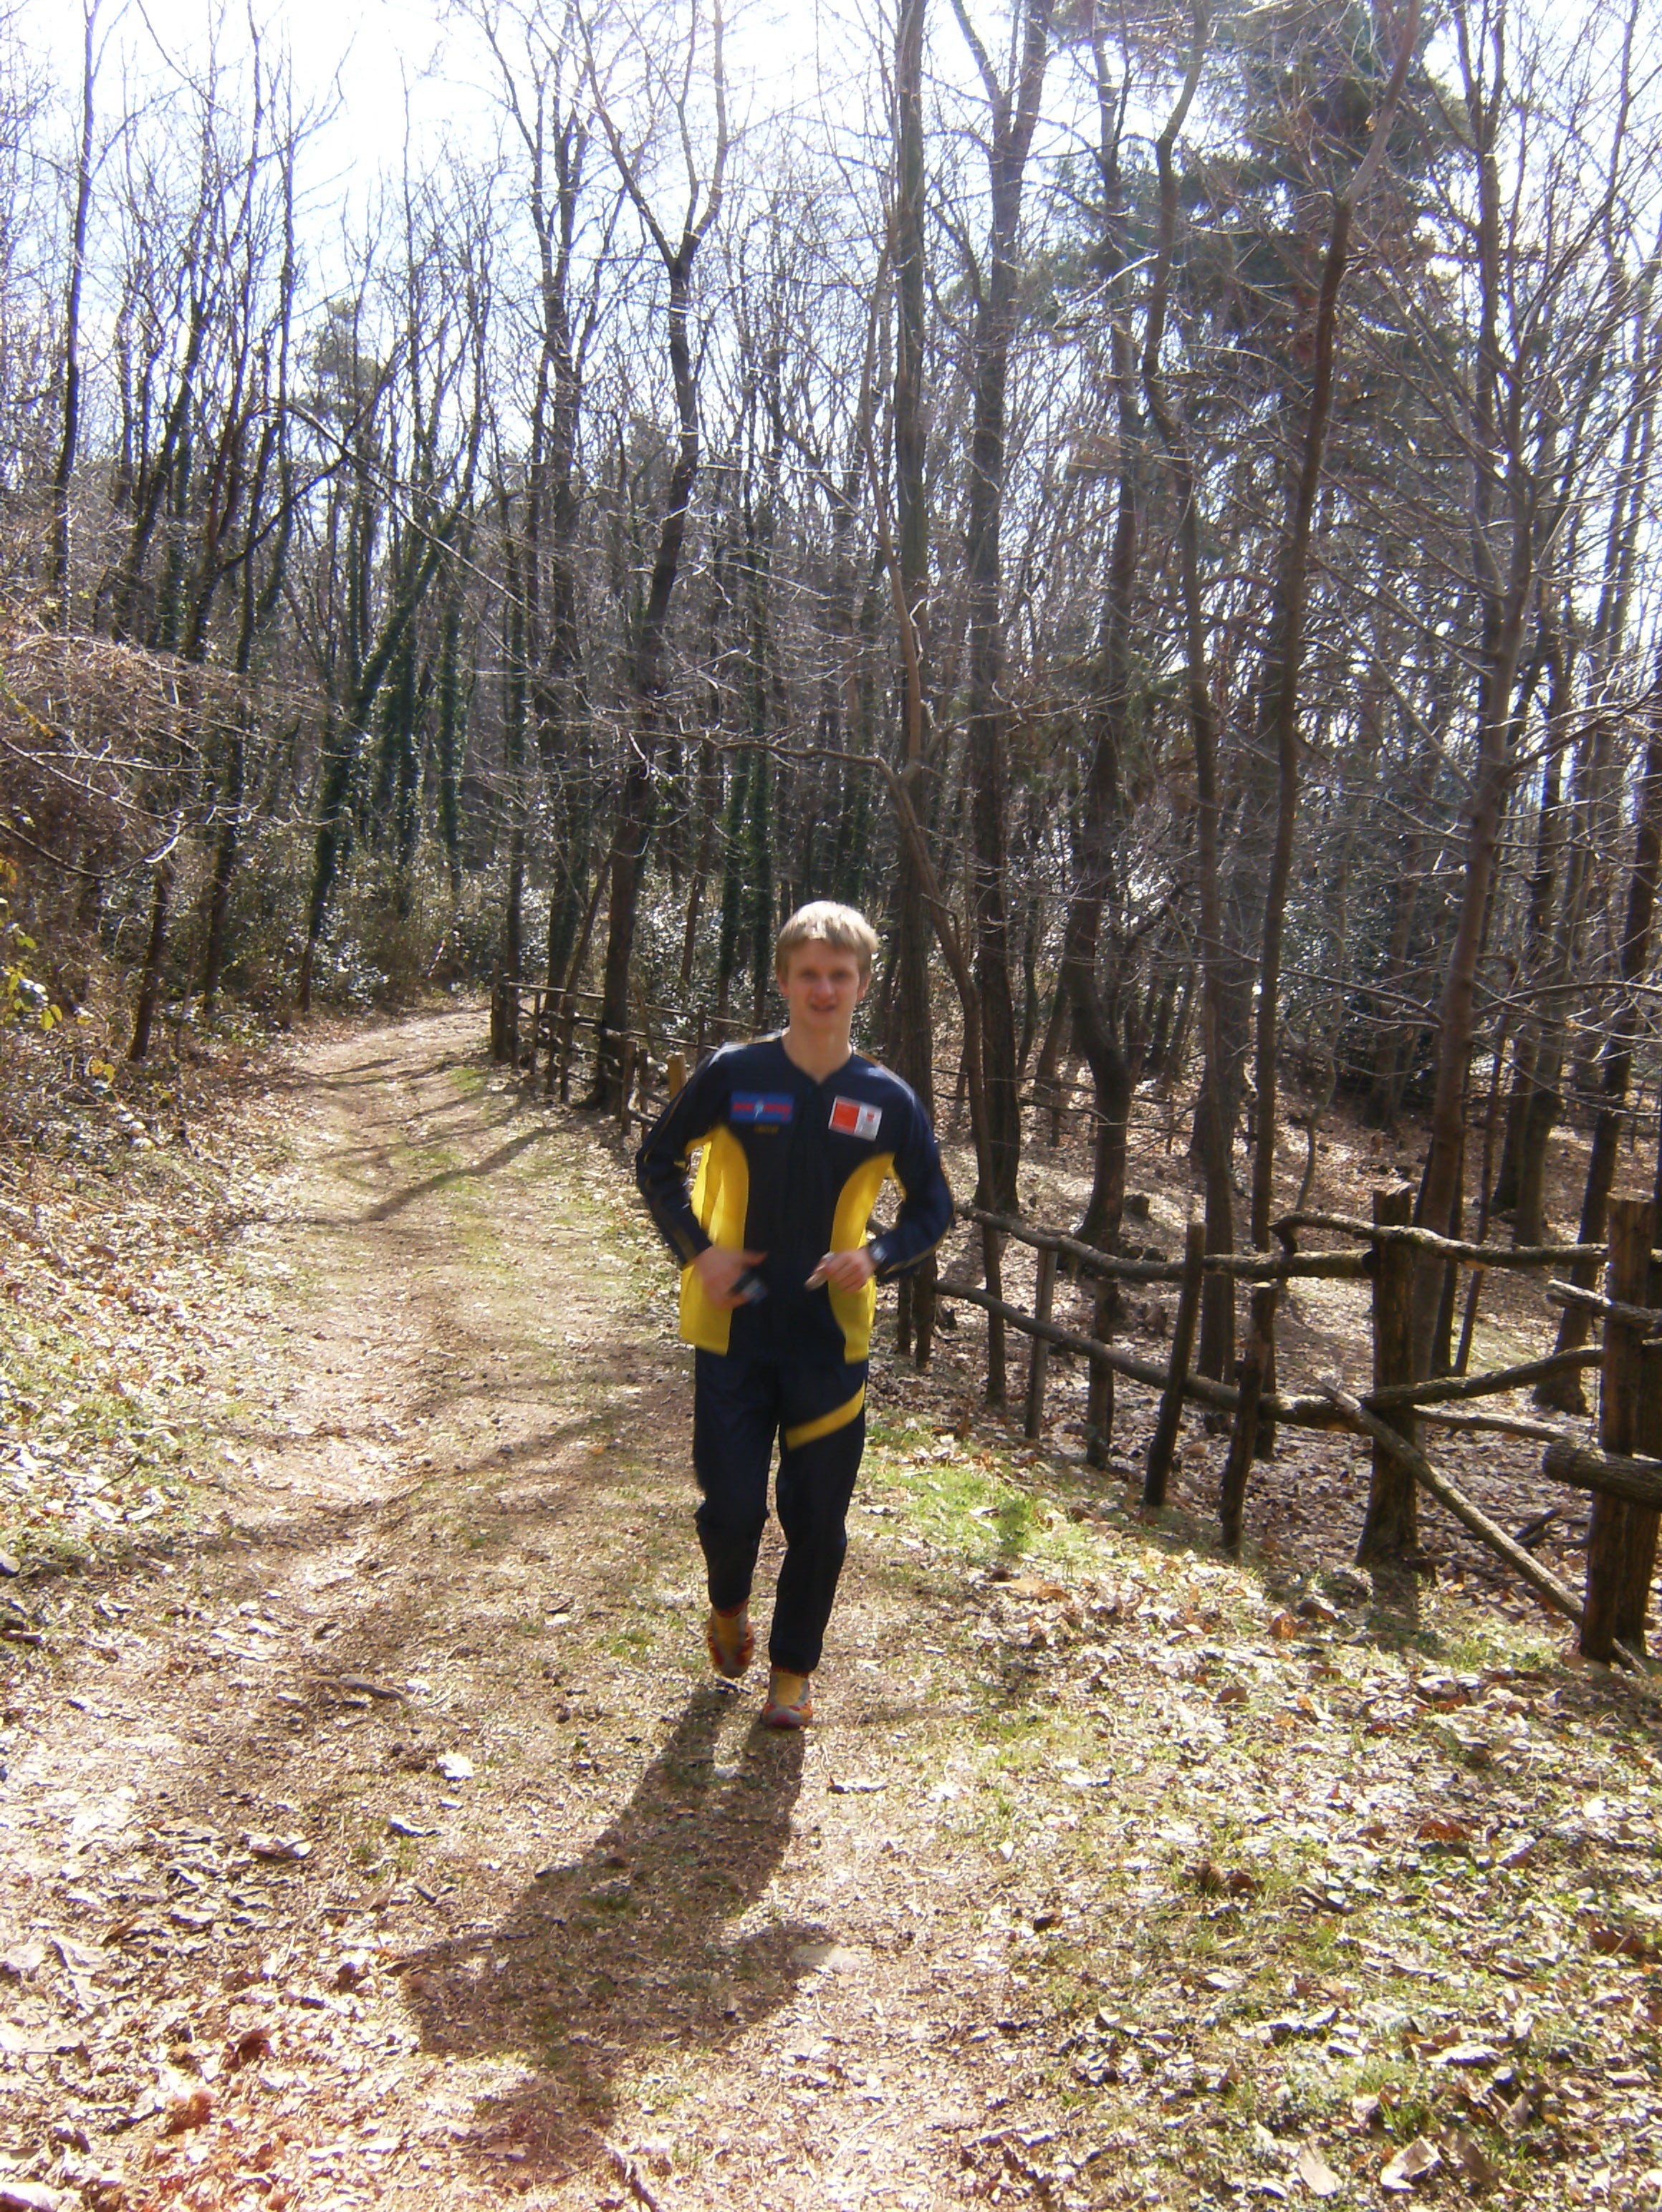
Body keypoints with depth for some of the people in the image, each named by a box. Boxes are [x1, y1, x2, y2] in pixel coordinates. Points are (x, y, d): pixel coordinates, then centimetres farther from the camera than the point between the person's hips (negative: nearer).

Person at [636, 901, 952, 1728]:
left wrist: (877, 1256, -12)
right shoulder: (732, 1075, -7)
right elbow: (656, 1161, 6)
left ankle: (793, 1667, 29)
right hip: (735, 1332, -1)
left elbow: (933, 1207, 8)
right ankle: (728, 1605, 37)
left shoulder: (888, 1100, -4)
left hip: (831, 1340, 1)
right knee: (732, 1504, 2)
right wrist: (697, 1249, -8)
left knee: (816, 1518, 7)